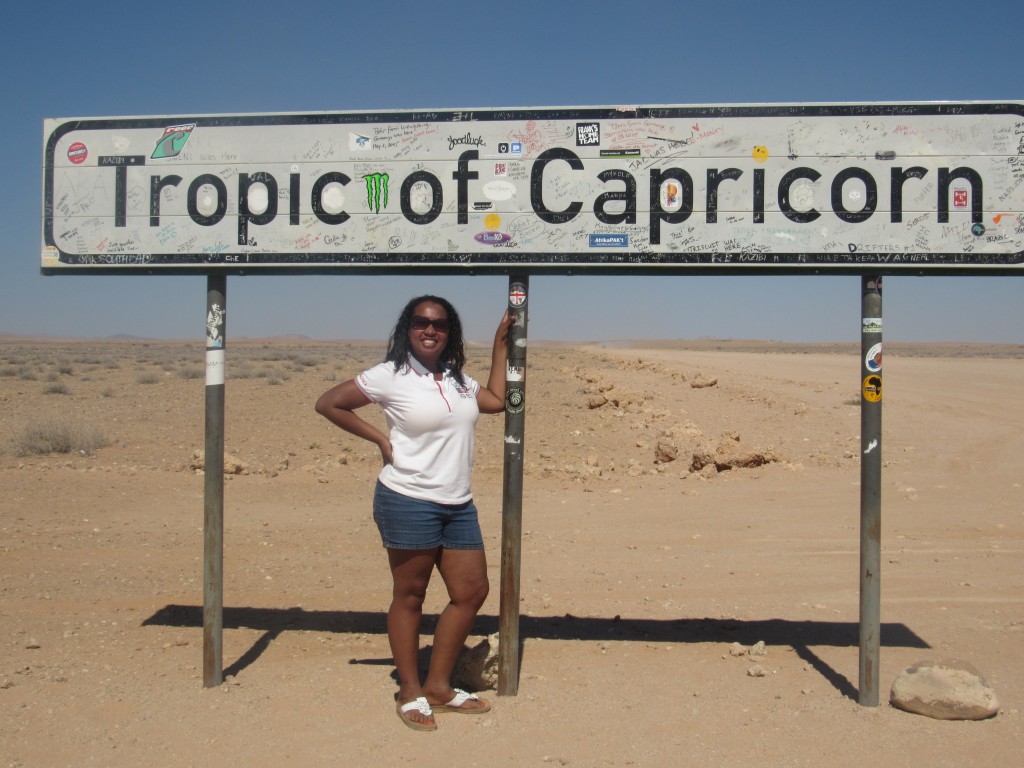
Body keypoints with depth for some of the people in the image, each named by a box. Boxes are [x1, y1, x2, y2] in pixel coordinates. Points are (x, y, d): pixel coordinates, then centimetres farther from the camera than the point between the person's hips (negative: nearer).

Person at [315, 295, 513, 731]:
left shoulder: (457, 379, 12)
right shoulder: (391, 376, -6)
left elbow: (496, 401, 24)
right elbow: (328, 403, -3)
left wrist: (501, 344, 22)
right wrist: (378, 437, -6)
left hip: (457, 506, 7)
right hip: (408, 502, -7)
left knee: (472, 592, 9)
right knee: (409, 596, 5)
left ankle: (438, 685, 23)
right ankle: (410, 692, 19)